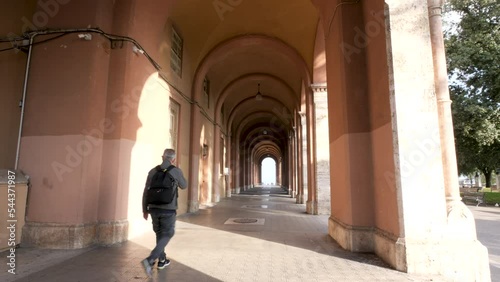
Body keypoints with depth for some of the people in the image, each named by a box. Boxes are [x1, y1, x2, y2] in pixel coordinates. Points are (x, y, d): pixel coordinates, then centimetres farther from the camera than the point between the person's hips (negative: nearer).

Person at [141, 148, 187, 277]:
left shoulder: (153, 171, 3)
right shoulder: (176, 171, -6)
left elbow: (146, 192, 5)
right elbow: (184, 186, 11)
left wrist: (145, 209, 13)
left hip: (154, 208, 4)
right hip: (168, 209, -4)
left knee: (159, 233, 21)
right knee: (167, 235, 7)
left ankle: (162, 260, 28)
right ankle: (150, 260, -10)